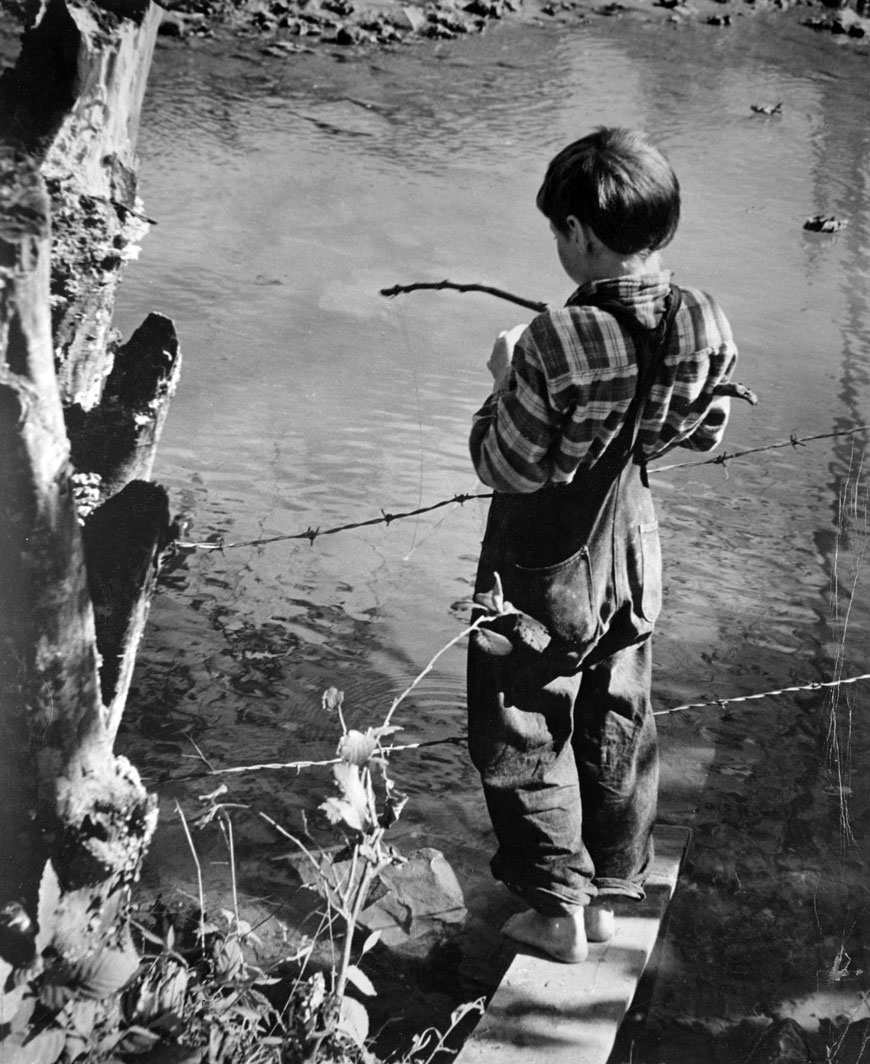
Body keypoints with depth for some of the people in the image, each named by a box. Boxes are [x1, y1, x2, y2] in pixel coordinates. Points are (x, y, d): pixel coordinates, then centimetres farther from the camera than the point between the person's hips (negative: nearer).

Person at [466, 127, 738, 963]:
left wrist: (504, 382, -6)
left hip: (542, 566, -6)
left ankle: (559, 908, 20)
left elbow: (503, 468, -19)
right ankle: (607, 893, 33)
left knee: (523, 734, 12)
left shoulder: (556, 343, -30)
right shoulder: (706, 327, -12)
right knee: (617, 727, 20)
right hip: (632, 548, 6)